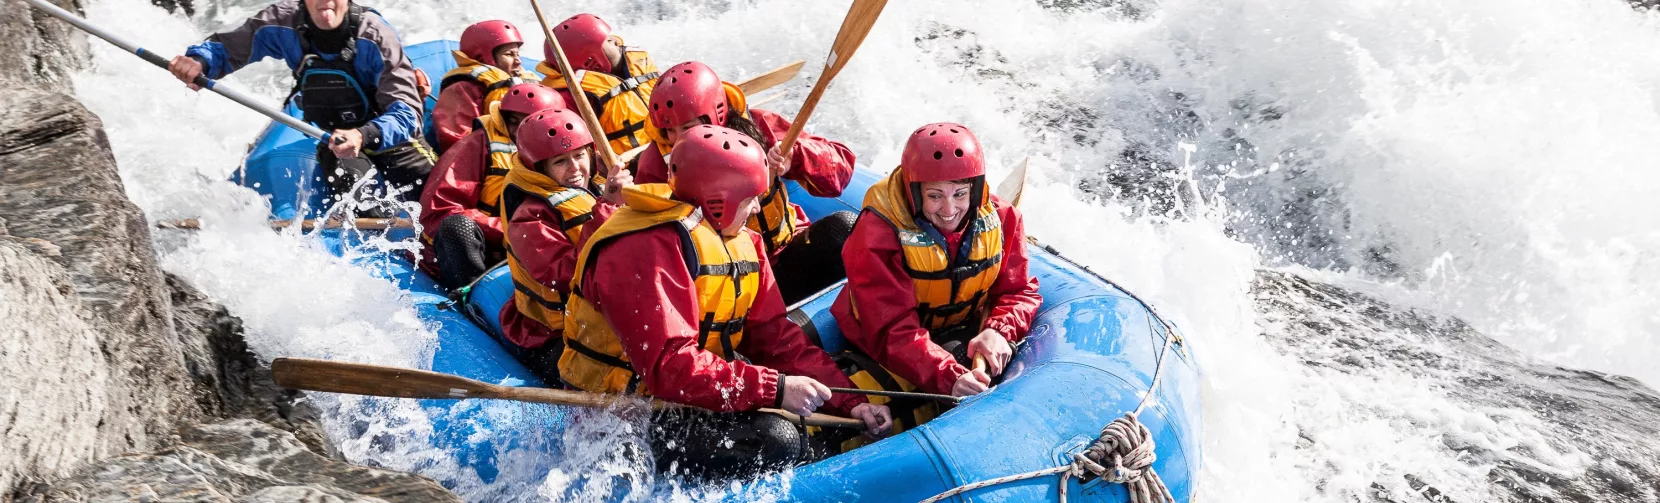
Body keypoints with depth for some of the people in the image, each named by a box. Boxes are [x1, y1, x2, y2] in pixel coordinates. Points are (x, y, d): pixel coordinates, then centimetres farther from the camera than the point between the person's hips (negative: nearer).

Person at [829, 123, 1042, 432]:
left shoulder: (1001, 220, -9)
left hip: (964, 336, 5)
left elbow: (1020, 291, -2)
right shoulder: (877, 235, -25)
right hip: (883, 349, -4)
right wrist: (949, 377, -46)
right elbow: (892, 331, -30)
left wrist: (998, 331, -27)